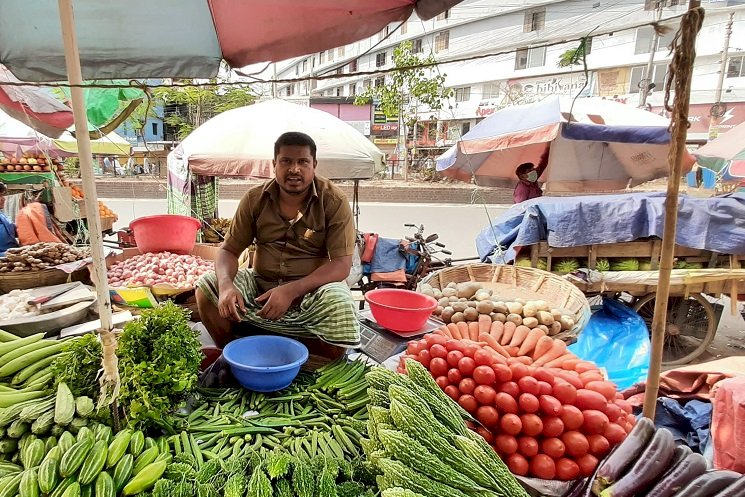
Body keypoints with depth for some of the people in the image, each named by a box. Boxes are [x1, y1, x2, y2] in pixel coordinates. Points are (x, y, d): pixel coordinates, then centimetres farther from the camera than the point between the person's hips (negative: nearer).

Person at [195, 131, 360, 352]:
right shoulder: (254, 199, -1)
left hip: (311, 289, -3)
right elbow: (229, 250, 1)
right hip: (260, 285, 4)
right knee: (206, 286, -14)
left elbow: (341, 264, -17)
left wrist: (292, 290, -30)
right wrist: (226, 284, -23)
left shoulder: (334, 202, -11)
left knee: (339, 302, -33)